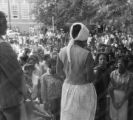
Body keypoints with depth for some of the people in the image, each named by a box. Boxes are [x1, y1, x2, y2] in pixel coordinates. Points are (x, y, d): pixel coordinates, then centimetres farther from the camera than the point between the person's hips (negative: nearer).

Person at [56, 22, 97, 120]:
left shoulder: (62, 52, -6)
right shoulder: (86, 54, -21)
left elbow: (59, 72, 3)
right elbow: (90, 78, -17)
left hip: (68, 88, 5)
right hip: (84, 90, -4)